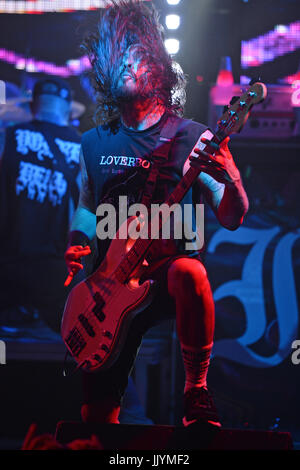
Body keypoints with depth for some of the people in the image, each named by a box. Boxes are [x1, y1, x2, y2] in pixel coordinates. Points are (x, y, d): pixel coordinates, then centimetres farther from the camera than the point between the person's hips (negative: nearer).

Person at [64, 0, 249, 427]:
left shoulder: (191, 138, -2)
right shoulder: (95, 143, 9)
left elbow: (232, 219, -5)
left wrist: (231, 178, -26)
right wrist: (77, 244, 3)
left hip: (171, 267, -3)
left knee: (189, 273, -40)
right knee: (98, 415, -5)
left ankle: (197, 391, -22)